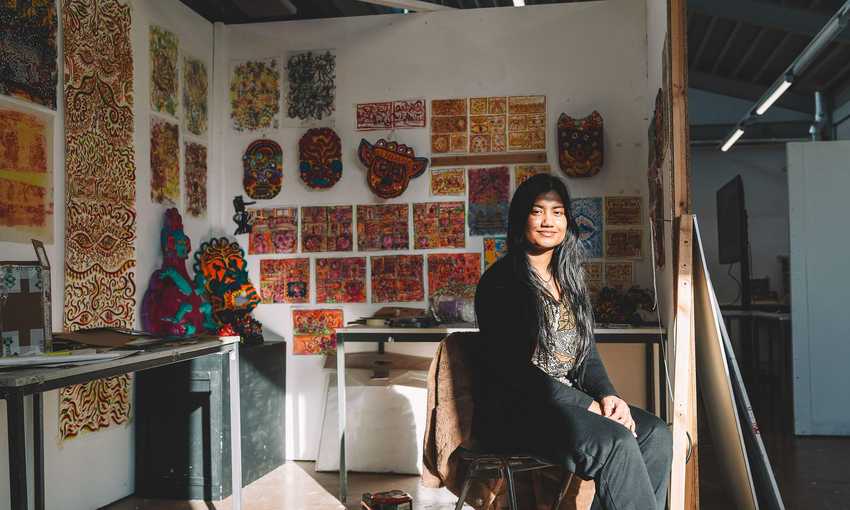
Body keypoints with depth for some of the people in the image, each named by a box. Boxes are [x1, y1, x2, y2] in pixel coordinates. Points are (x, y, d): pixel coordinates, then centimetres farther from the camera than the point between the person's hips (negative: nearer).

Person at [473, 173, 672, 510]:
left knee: (656, 435, -13)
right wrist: (586, 406, -18)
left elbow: (586, 351, 16)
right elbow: (511, 367, -15)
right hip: (513, 409, -7)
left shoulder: (569, 279, 16)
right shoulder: (500, 281, -8)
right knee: (616, 443, -27)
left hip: (566, 401, 8)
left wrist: (607, 395, -5)